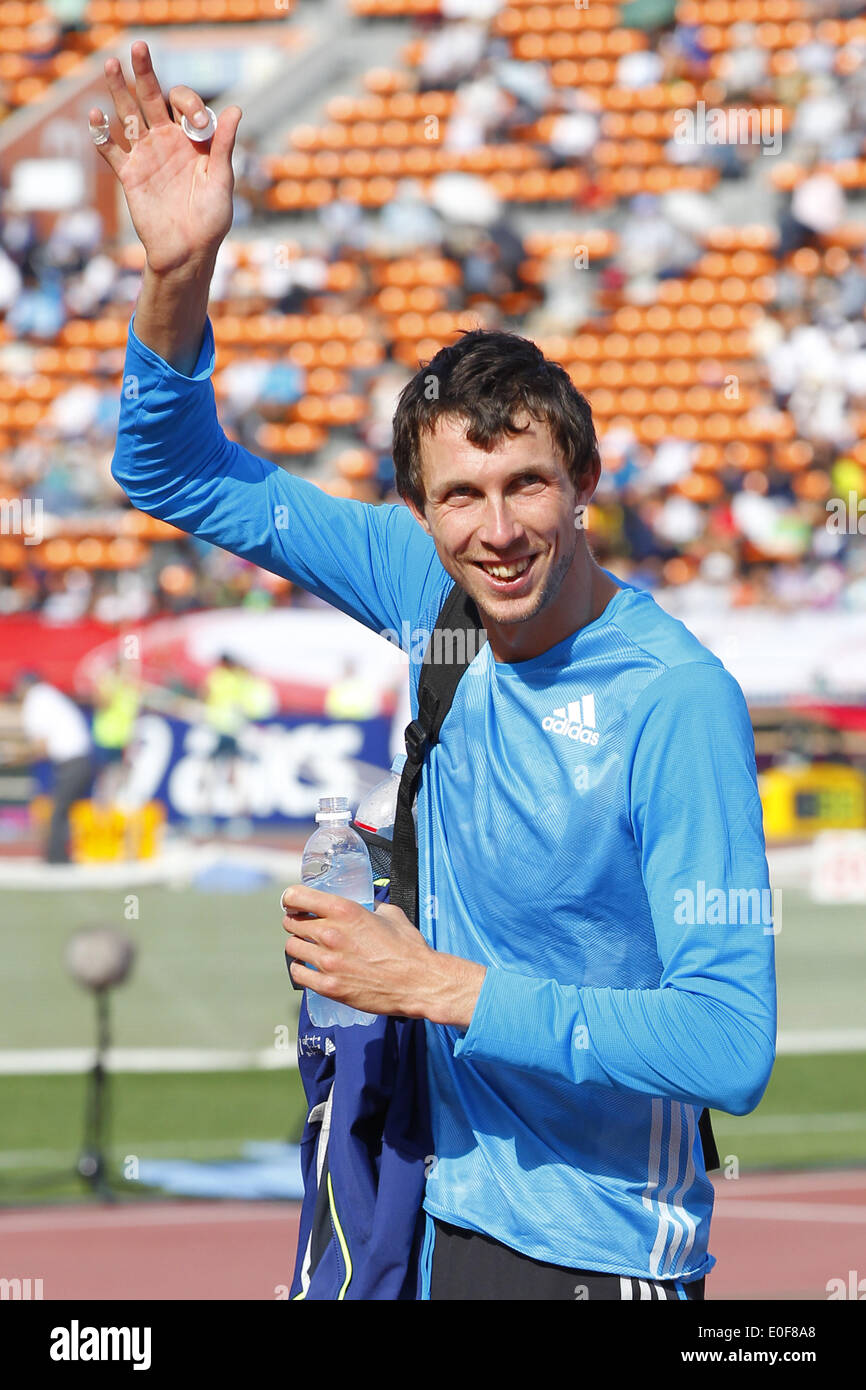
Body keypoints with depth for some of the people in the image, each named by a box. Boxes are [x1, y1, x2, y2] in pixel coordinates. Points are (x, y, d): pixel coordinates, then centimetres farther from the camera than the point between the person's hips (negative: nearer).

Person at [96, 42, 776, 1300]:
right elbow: (175, 474, 7)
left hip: (599, 1248, -6)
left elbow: (731, 1049, -25)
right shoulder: (428, 592, -3)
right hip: (452, 1201, 6)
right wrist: (178, 280, -11)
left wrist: (441, 987, -23)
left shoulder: (676, 703, -21)